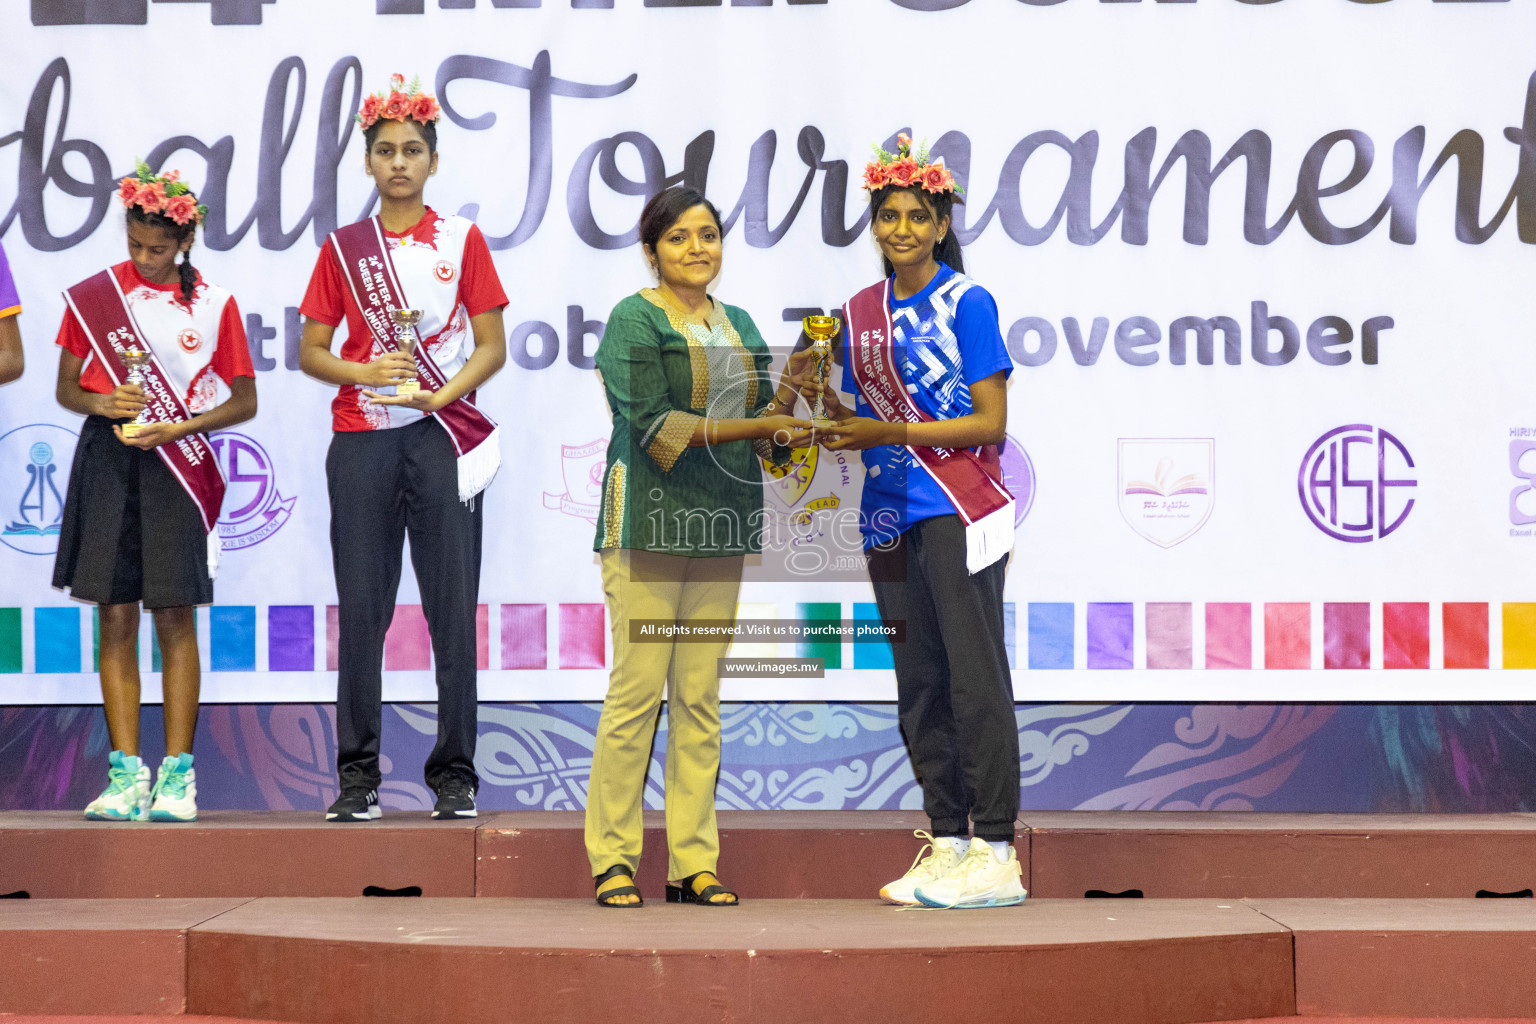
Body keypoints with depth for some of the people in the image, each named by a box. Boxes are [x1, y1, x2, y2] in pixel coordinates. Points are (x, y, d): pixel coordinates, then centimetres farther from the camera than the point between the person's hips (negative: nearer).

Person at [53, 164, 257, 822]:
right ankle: (125, 774, 4)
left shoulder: (213, 305, 2)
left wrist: (178, 427, -10)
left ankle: (177, 773, 3)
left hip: (177, 465, -1)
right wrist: (99, 402, -11)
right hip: (107, 462, 2)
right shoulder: (91, 296, 6)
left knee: (174, 616, -3)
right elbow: (66, 388, 12)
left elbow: (244, 401, 6)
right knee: (116, 616, 1)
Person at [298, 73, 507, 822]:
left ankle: (455, 775, 3)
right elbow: (310, 351, 9)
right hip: (361, 442, 1)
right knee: (361, 611, 0)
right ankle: (358, 776, 5)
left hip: (442, 437, -1)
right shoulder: (344, 248, 9)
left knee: (453, 612, -3)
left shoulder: (462, 241, 6)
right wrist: (364, 372, -10)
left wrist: (439, 395, -13)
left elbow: (492, 347, 3)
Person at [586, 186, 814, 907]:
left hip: (720, 523, 6)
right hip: (650, 516, -6)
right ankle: (613, 859, 0)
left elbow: (770, 430, 15)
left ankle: (693, 862, 8)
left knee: (701, 696, 5)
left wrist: (789, 391, -6)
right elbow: (655, 425, -14)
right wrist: (757, 426, -16)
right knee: (637, 689, -7)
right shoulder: (635, 320, -3)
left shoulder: (739, 327, 17)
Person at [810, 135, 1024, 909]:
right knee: (918, 684, 9)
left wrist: (890, 433, -16)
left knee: (974, 678, -7)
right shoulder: (861, 312, 12)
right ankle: (945, 842, 17)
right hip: (892, 517, 7)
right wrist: (832, 411, -3)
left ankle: (994, 853, -4)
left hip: (959, 513, -7)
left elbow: (990, 422, -9)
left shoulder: (966, 302, -6)